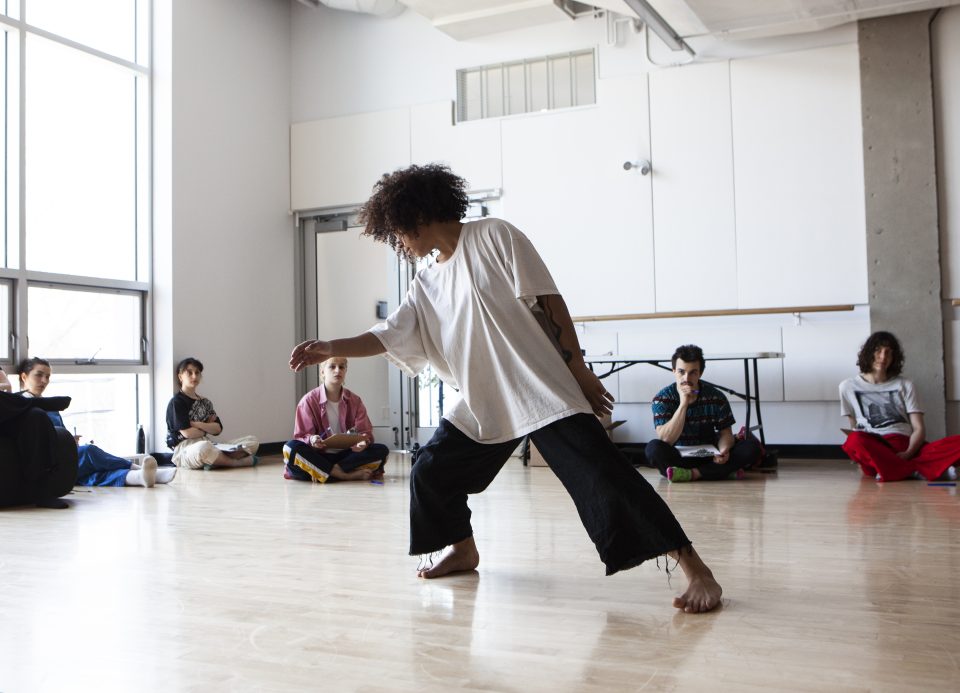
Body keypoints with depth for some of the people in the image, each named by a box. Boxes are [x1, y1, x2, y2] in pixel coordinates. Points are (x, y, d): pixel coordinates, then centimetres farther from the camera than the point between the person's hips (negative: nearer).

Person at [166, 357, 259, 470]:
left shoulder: (205, 402, 19)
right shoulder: (176, 402, -2)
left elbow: (218, 429, 6)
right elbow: (187, 432, -13)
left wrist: (196, 424, -10)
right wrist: (207, 428, 5)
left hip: (208, 448, 8)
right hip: (184, 450, -7)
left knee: (252, 441, -5)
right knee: (203, 447, -45)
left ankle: (216, 461, -28)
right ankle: (237, 462, -21)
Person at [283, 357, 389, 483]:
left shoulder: (355, 401, 6)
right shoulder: (309, 400, -2)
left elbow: (365, 432, -1)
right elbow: (302, 436, -5)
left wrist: (364, 442, -25)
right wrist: (312, 440, -29)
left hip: (346, 455, 3)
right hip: (319, 456, -3)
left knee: (381, 450, -21)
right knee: (292, 448, -31)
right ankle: (346, 475, -34)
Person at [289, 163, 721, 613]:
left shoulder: (492, 237, -6)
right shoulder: (426, 286, 12)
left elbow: (550, 301, -9)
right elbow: (388, 337, 11)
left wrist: (577, 367, -11)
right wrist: (331, 348, -2)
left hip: (541, 390, -7)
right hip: (482, 404, 7)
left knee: (602, 475, -17)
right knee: (430, 473, 8)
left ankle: (696, 570, -12)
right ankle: (463, 550, 34)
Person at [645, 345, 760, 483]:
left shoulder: (716, 397, -5)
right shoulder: (662, 399, -9)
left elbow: (725, 432, 1)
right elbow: (665, 440, -20)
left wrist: (723, 450, -23)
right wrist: (683, 404, -28)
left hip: (709, 456, 2)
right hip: (678, 457, -2)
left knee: (751, 447, -20)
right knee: (654, 448, -34)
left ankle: (691, 474, -28)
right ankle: (723, 472, -30)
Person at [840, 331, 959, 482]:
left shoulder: (905, 385, 17)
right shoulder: (848, 386, 15)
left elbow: (919, 429, 8)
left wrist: (908, 453, -13)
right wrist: (863, 458, -3)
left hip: (906, 446, 2)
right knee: (854, 440, -39)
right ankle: (919, 470, -36)